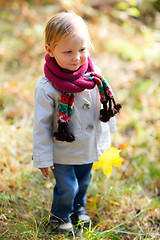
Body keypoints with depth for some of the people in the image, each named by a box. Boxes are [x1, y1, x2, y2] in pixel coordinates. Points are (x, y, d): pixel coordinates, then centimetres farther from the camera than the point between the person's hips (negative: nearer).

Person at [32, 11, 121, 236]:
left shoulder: (92, 73, -14)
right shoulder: (47, 88, -29)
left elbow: (105, 103, 4)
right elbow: (41, 125, -19)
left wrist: (108, 129, 14)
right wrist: (43, 158, -12)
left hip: (89, 145, 5)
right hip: (64, 151, -5)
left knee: (84, 181, 27)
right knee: (67, 187, 12)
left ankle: (79, 207, 57)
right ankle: (60, 216, 44)